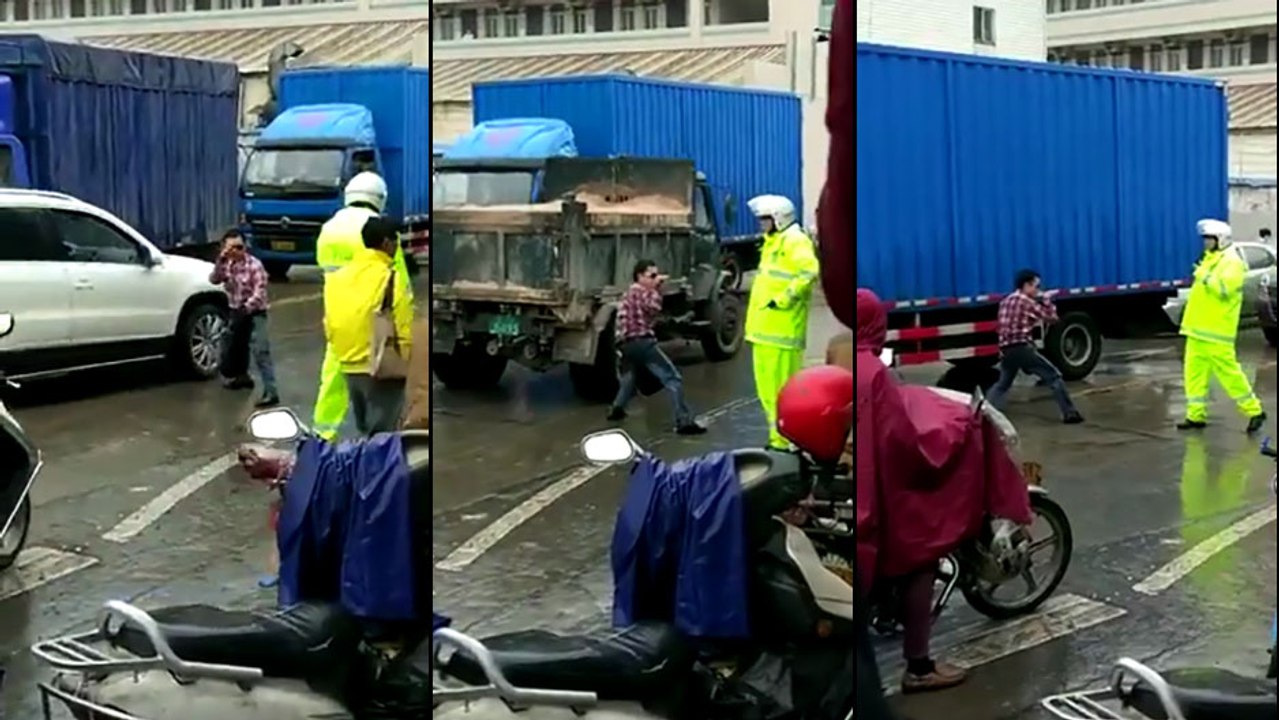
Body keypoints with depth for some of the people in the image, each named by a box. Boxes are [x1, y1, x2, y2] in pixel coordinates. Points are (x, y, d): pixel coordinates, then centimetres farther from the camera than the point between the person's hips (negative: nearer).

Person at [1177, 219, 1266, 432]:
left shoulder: (1231, 261, -10)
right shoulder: (1210, 259, 18)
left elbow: (1224, 289, -24)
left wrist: (1206, 277, -20)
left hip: (1216, 332, -9)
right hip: (1198, 329, 9)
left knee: (1228, 371, -7)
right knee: (1194, 371, 6)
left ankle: (1254, 410, 4)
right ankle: (1196, 415, 10)